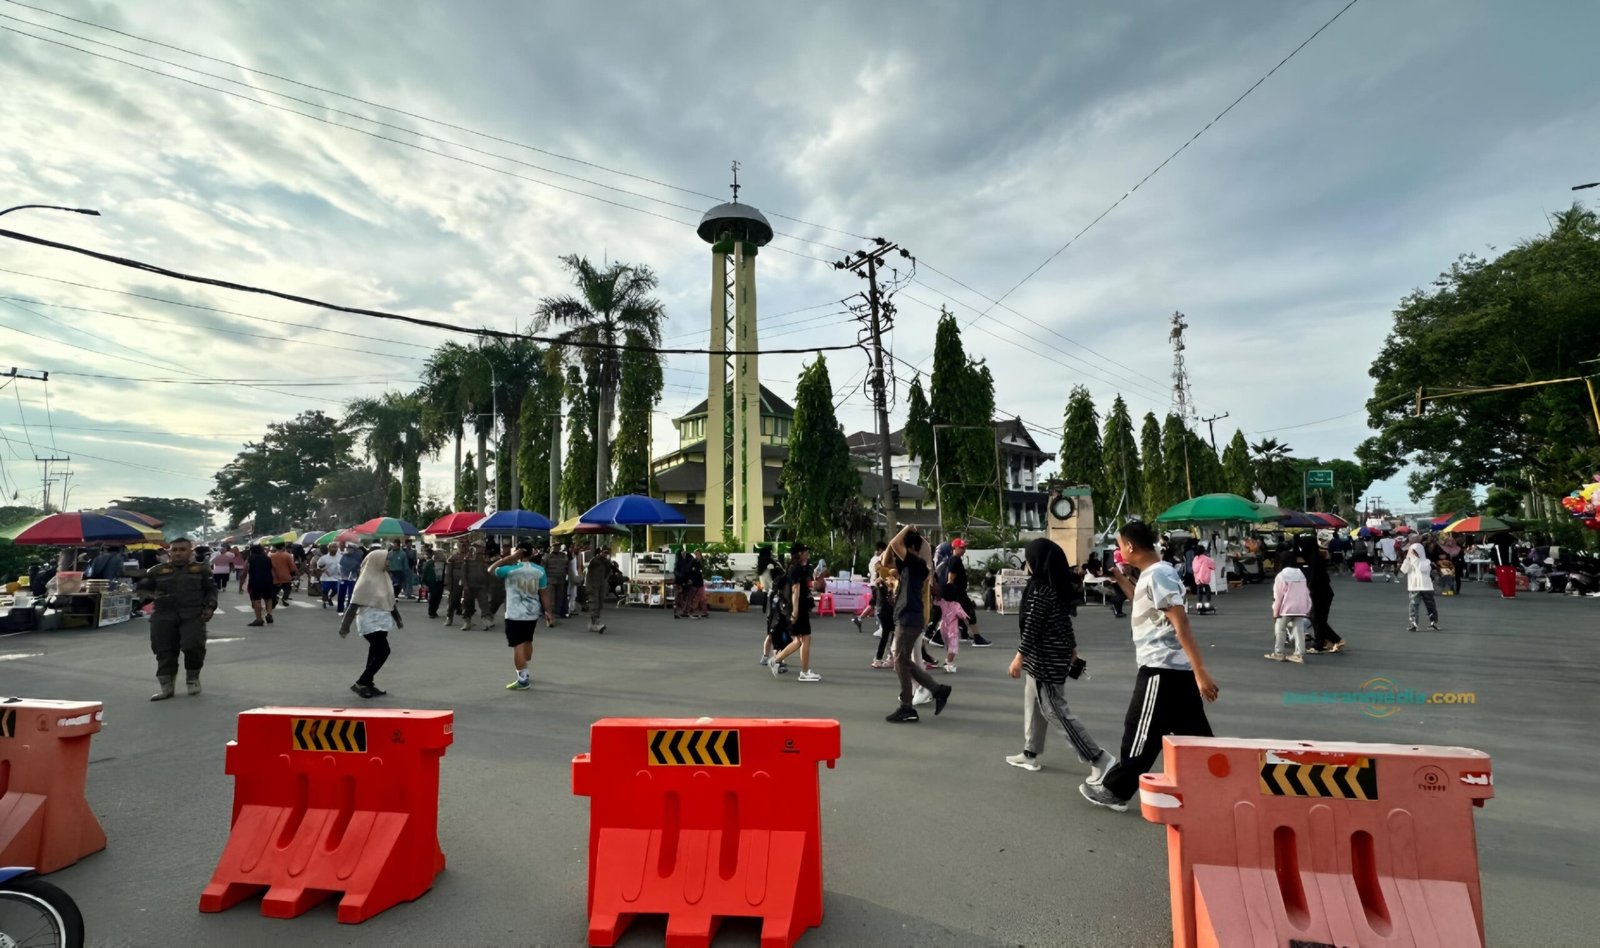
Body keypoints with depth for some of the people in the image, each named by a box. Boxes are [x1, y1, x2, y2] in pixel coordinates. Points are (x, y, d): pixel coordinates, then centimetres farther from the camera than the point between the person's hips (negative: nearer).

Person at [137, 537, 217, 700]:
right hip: (164, 616, 2)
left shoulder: (202, 569, 9)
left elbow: (211, 590, 11)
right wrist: (152, 596, -6)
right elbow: (142, 589, 16)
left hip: (193, 615, -2)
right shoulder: (157, 571, 11)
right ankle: (166, 687, 13)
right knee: (165, 650, 2)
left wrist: (210, 607, -3)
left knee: (193, 646, -14)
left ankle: (193, 678, 11)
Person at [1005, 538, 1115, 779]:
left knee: (1055, 711, -3)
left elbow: (1032, 627, -21)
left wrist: (1019, 657, -15)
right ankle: (1030, 754, 29)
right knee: (1033, 705, 18)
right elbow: (1064, 621, 17)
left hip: (1045, 659, -10)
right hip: (1052, 655, 10)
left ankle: (1100, 759, 1)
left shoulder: (1041, 590, -21)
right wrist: (1072, 646, 27)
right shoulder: (1059, 587, 7)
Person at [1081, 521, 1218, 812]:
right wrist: (1120, 579, 21)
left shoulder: (1157, 575, -19)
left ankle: (1115, 790, 13)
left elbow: (1181, 625, -24)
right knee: (1194, 733, 14)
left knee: (1141, 732, 1)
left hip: (1161, 668, -10)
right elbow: (1145, 604, 32)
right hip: (1175, 668, 10)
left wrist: (1201, 673, -26)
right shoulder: (1153, 573, 11)